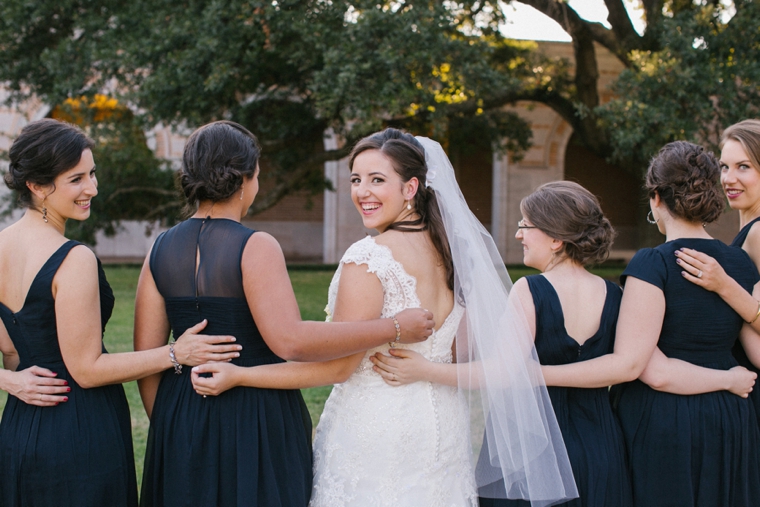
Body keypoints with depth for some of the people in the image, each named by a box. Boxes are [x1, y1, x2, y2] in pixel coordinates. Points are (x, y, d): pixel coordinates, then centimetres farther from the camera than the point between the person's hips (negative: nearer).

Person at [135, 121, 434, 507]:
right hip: (254, 420, -5)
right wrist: (393, 328, -21)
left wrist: (165, 425, 16)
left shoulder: (161, 250, 1)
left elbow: (146, 355, 3)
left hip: (182, 421, 5)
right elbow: (289, 340, -26)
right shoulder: (255, 248, -16)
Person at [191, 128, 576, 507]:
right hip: (442, 427, 7)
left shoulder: (368, 258, -19)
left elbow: (338, 367, -17)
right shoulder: (451, 249, 3)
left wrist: (237, 375, -14)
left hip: (374, 429, -7)